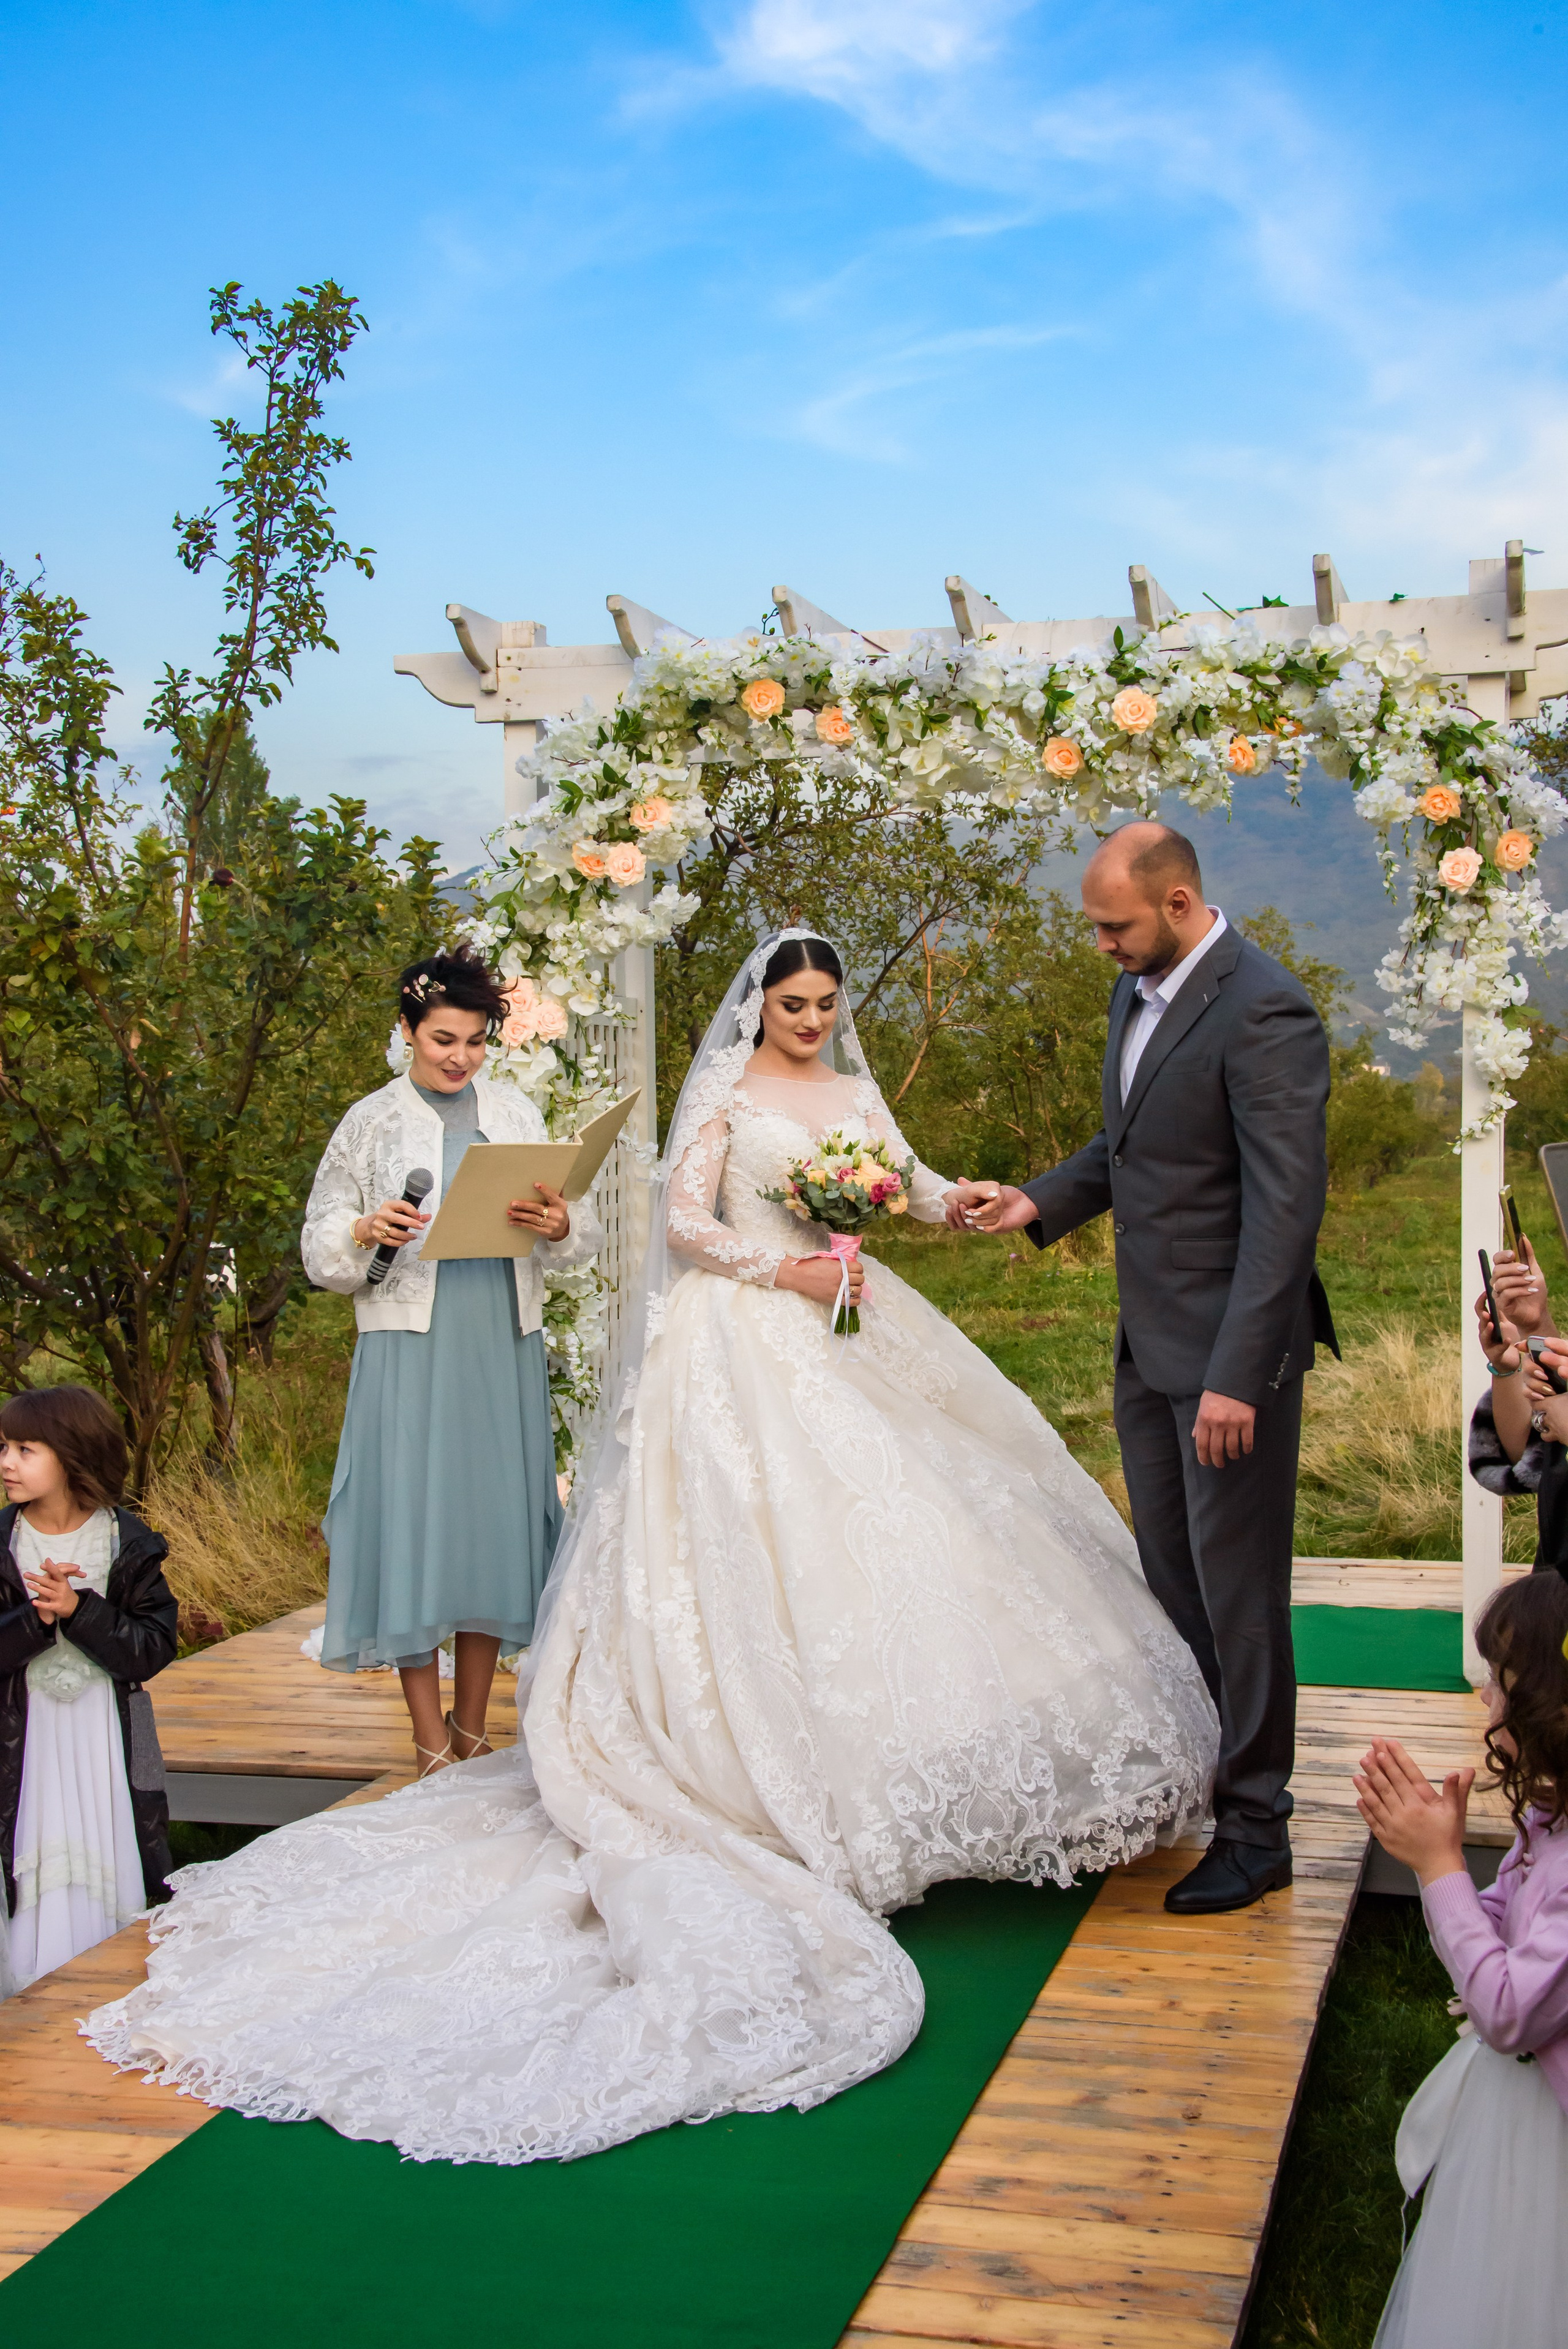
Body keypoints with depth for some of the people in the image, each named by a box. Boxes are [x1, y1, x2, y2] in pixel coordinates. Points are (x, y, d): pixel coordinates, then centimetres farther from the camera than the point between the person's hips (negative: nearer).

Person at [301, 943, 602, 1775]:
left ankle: (472, 1729, 20)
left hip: (503, 1343, 3)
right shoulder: (372, 1121, 4)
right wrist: (367, 1232, -15)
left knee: (493, 1515, 6)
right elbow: (320, 1244, 5)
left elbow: (579, 1231, 9)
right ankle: (430, 1741, 8)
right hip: (409, 1343, -3)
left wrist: (560, 1225, -13)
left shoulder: (515, 1111, 11)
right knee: (413, 1517, -3)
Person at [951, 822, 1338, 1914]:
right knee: (1171, 1573, 17)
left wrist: (1237, 1375, -26)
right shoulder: (1140, 992, 8)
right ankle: (1191, 1771, 33)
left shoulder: (1264, 1012, -20)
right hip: (1149, 1343, 9)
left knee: (1236, 1587, 2)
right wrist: (1036, 1202, 6)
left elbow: (1286, 1207, -24)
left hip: (1227, 1351, -8)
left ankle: (1256, 1826, 14)